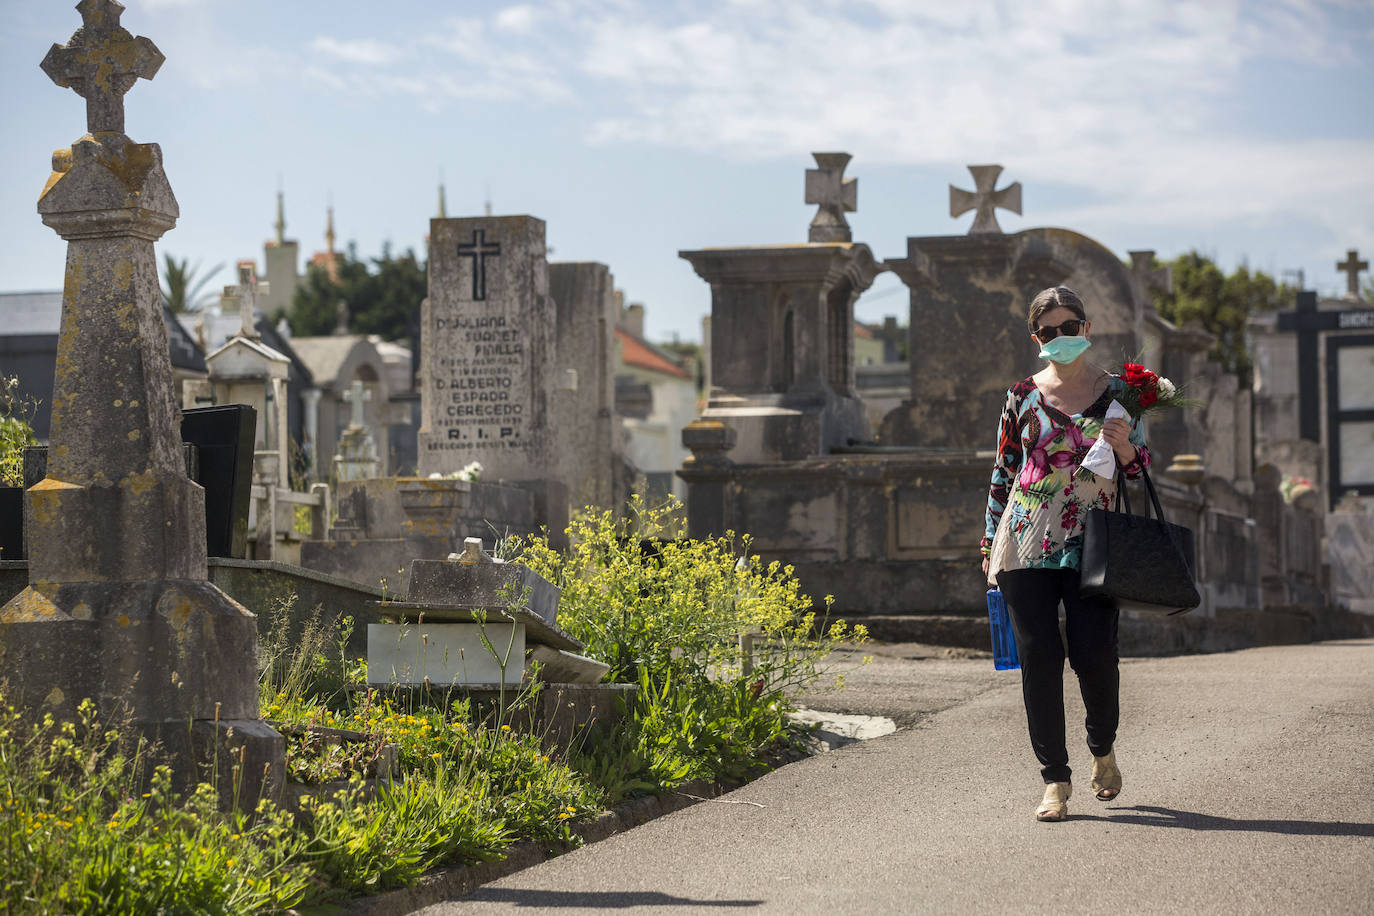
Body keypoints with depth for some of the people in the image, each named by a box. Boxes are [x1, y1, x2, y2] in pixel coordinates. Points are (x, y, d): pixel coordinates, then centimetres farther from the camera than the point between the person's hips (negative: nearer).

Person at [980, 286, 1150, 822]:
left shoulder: (1118, 392, 8)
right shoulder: (1023, 396, 9)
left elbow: (1141, 469, 11)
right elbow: (1002, 472, 14)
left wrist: (1124, 448, -11)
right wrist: (990, 544, 12)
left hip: (1089, 545, -1)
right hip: (1027, 542, 1)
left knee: (1093, 656, -8)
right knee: (1039, 658, -5)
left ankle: (1103, 751, 22)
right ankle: (1055, 781, 4)